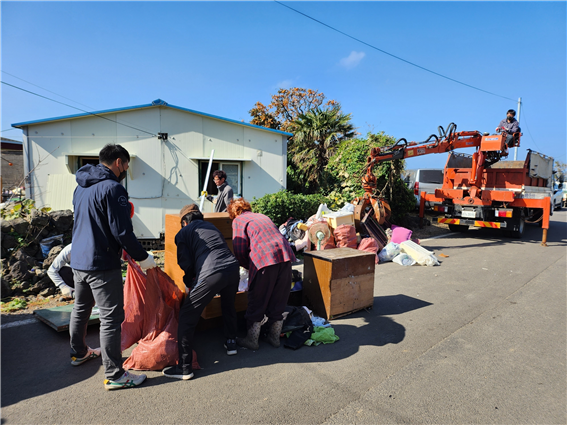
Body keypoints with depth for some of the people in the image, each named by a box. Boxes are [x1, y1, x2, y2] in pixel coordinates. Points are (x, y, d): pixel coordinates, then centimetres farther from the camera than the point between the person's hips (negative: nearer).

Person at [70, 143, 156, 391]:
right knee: (111, 318, -3)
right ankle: (114, 375, 5)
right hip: (101, 264, -10)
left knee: (80, 309, 24)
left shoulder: (81, 187, 12)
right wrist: (142, 258, -11)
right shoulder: (112, 188, -17)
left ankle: (79, 353, 44)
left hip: (78, 260, 10)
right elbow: (122, 232, -21)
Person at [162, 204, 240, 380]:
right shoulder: (212, 227, 30)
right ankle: (231, 343, 45)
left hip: (211, 275, -6)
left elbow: (185, 263, 6)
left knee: (187, 316, 8)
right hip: (233, 268, 6)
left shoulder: (183, 233, 13)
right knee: (228, 306, 34)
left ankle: (184, 368, 11)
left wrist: (189, 281, 28)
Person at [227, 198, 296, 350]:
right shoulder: (262, 216, 28)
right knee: (278, 300, 17)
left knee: (257, 303, 10)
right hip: (285, 255, 6)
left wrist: (248, 266, 19)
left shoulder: (238, 220, 10)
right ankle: (275, 337, 30)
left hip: (265, 259, -6)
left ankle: (252, 340, 22)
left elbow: (240, 250, 1)